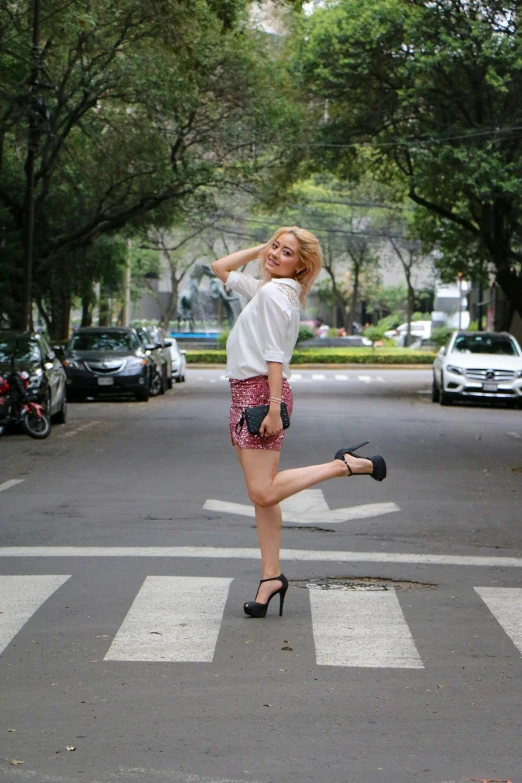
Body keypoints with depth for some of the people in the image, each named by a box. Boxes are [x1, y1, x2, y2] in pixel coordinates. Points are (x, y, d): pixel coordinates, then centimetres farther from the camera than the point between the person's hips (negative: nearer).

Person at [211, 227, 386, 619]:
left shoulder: (275, 292, -10)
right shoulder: (263, 288, 18)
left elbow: (274, 355, -18)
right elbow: (222, 268, 32)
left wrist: (274, 408, -23)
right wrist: (260, 248, 19)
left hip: (262, 391, -10)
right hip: (246, 393, 10)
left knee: (263, 493, -17)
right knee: (262, 495, 6)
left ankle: (346, 465, -9)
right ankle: (271, 577, 8)